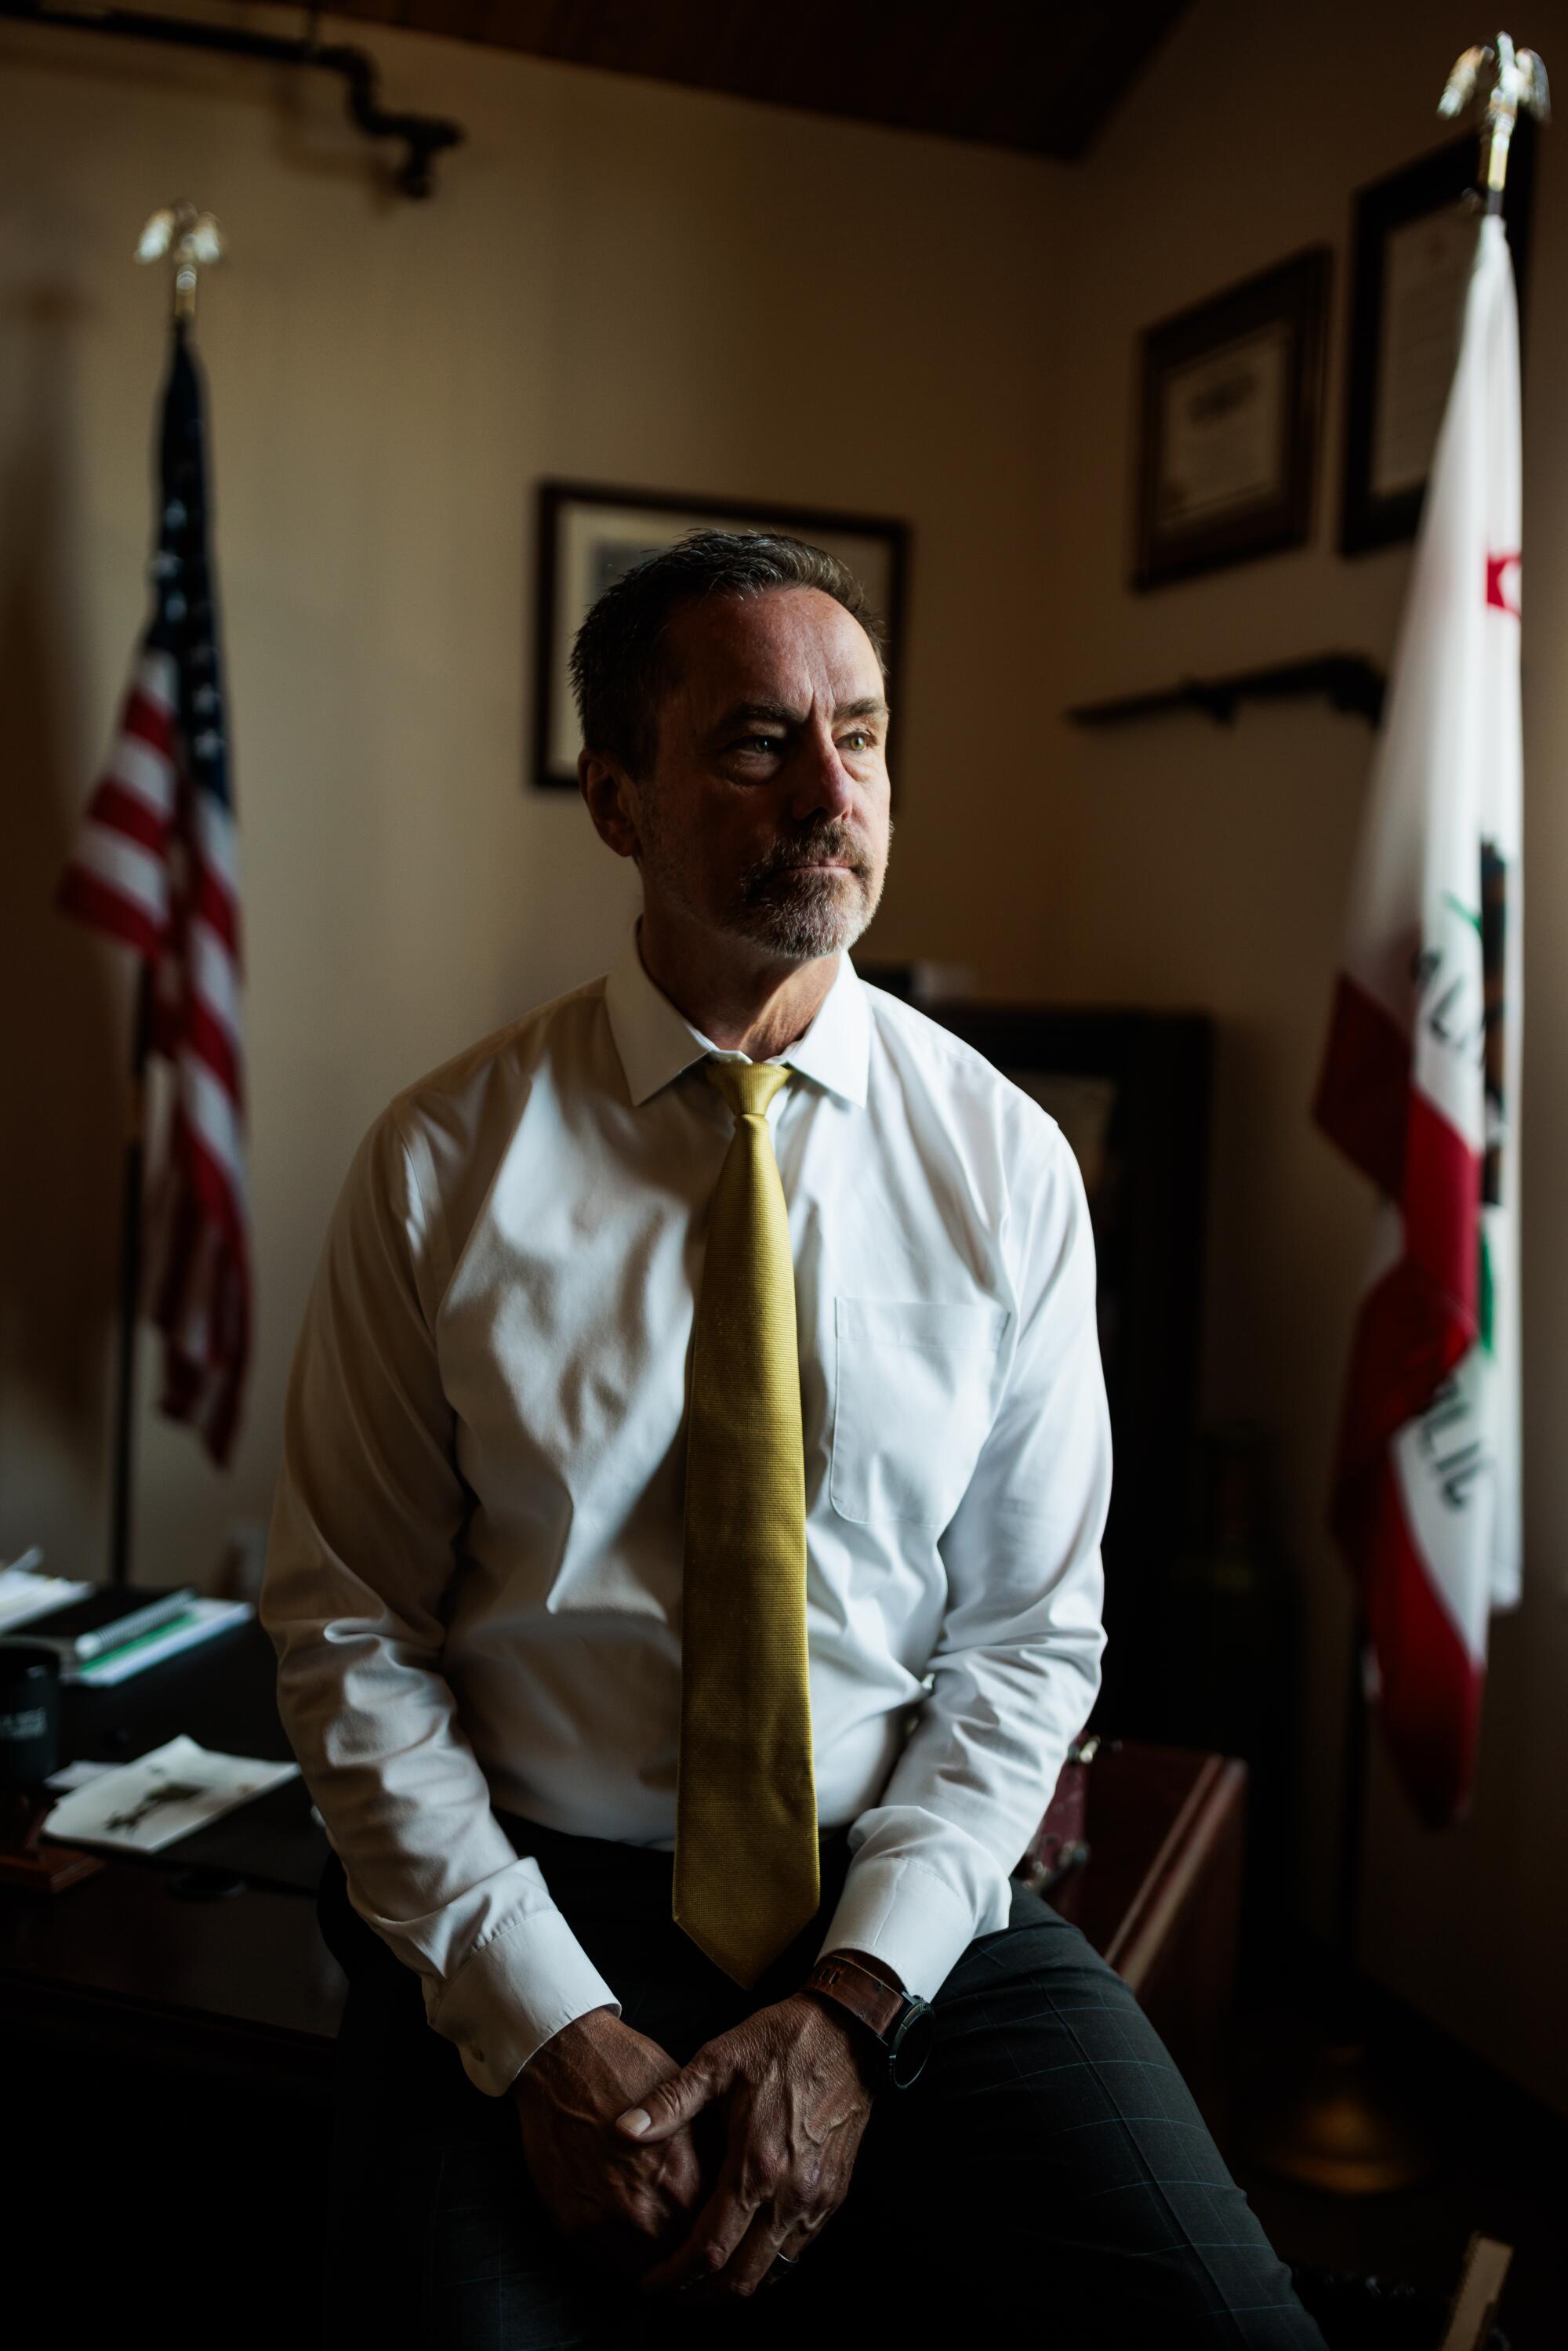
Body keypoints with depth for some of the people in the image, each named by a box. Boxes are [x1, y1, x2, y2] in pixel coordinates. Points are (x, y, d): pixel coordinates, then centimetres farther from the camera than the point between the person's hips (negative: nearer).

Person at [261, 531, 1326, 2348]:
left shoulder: (1005, 1160, -1)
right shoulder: (443, 1166, -5)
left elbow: (1030, 1631, 0)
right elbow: (347, 1626, -4)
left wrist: (851, 2011, -11)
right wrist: (545, 2023, -13)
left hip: (912, 1911, 2)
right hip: (530, 1905, -1)